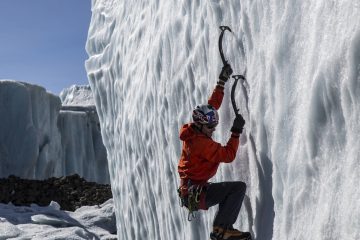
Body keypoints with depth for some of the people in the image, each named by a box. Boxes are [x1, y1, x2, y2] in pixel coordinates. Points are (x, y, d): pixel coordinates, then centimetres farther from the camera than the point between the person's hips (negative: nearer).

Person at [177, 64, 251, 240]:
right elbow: (228, 155, -19)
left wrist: (222, 82, 14)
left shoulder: (194, 130, 4)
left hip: (189, 191, 10)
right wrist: (236, 131, -14)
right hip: (196, 194, -10)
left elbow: (212, 104, 13)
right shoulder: (201, 142, -23)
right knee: (239, 187, -20)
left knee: (230, 192, 29)